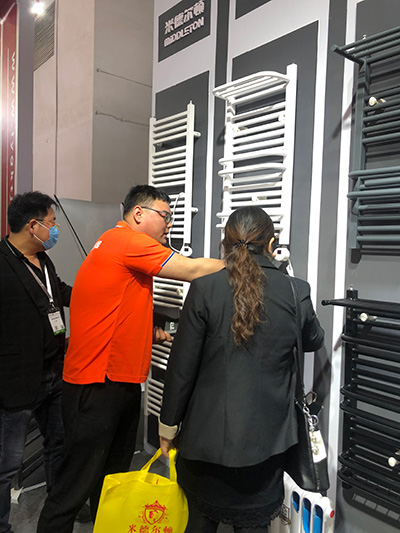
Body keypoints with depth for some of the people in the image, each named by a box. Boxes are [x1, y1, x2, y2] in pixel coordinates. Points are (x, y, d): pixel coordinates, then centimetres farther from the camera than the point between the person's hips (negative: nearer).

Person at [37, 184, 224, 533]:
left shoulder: (128, 250, 16)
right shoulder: (125, 240, -14)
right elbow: (192, 270, -17)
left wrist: (152, 333, 8)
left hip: (123, 384, 10)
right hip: (96, 386, -10)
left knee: (115, 476, 20)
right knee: (77, 485, 4)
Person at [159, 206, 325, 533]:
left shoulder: (205, 289, -14)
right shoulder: (296, 293, -8)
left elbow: (182, 366, -10)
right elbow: (314, 341, 13)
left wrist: (168, 425, 4)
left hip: (207, 437, -1)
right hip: (265, 440, 2)